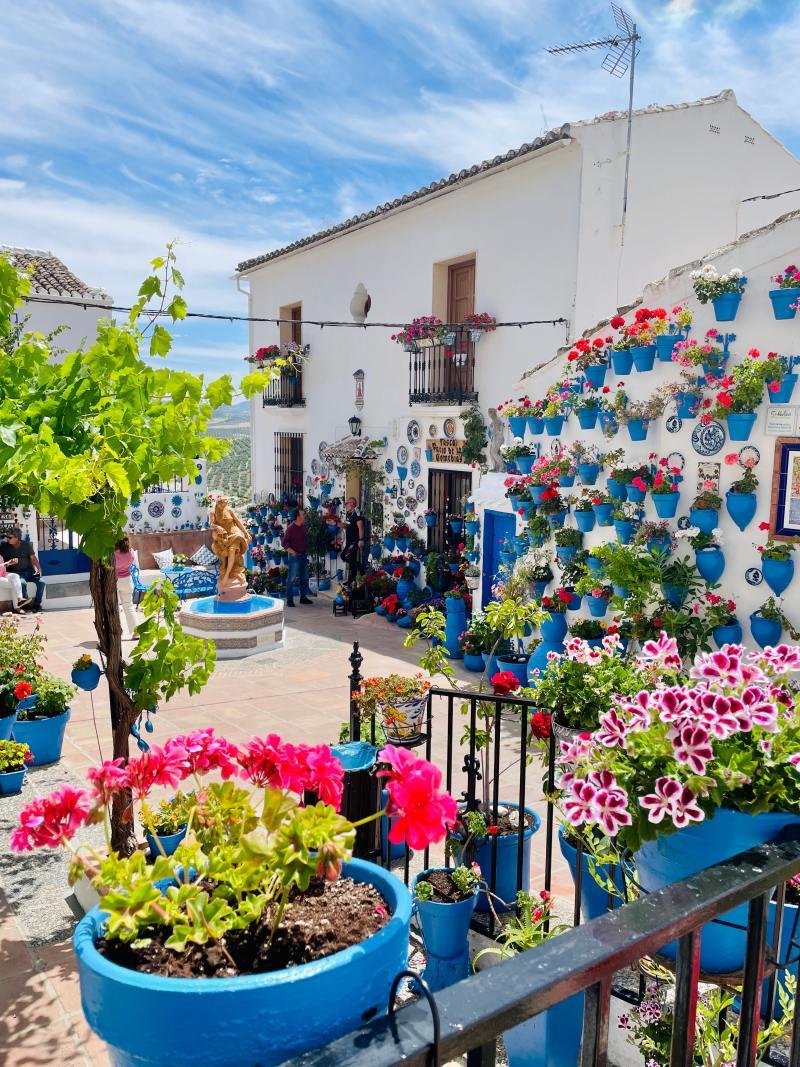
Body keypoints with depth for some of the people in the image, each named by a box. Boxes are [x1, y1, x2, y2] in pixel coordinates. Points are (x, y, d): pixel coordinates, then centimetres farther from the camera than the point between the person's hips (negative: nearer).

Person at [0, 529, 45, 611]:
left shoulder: (26, 545, 6)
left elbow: (33, 558, 1)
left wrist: (39, 569, -14)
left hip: (29, 571, 2)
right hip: (16, 572, -2)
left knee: (41, 582, -23)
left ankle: (37, 604, -10)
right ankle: (26, 604, -19)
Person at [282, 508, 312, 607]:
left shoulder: (303, 526, 8)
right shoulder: (291, 528, -12)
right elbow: (284, 543, -14)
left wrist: (307, 551, 15)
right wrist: (292, 552, -21)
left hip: (304, 555, 8)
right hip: (295, 556, -8)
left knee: (304, 578, 13)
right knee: (292, 578, -5)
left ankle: (303, 597, 24)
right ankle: (289, 599, 0)